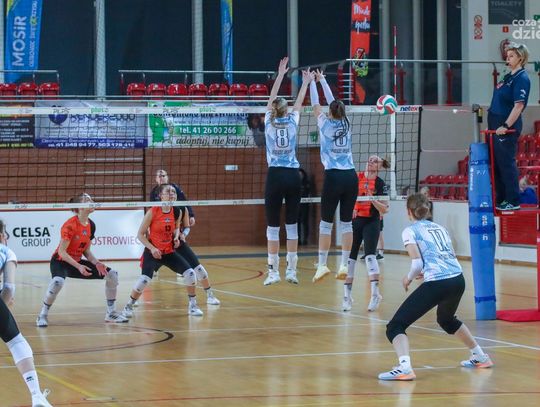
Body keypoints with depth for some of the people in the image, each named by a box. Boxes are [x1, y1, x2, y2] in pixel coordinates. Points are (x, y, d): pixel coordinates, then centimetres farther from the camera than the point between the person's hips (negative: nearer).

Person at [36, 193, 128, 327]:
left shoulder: (91, 225, 0)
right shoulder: (70, 225, -22)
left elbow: (86, 250, 8)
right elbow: (61, 251, -22)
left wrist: (96, 263, -9)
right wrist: (79, 267, -30)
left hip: (77, 262, 8)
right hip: (60, 261, -8)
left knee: (112, 274, 0)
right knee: (58, 281, -41)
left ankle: (110, 313, 11)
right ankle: (43, 315, -22)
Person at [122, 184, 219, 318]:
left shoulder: (178, 211, -1)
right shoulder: (152, 212, -14)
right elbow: (140, 234, -9)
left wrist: (177, 237, -1)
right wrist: (152, 248, -19)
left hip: (169, 252, 5)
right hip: (153, 252, -5)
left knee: (190, 273, -7)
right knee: (145, 279, -23)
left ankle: (192, 306, 10)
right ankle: (128, 306, -3)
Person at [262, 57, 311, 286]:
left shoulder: (269, 122, 4)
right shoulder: (292, 122, 6)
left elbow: (272, 98, 18)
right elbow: (299, 103, 23)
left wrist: (280, 75, 28)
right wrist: (305, 82, 38)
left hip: (275, 176, -1)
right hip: (293, 176, 1)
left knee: (273, 226, 0)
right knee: (292, 224, 6)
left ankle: (273, 271, -4)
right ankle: (291, 270, 4)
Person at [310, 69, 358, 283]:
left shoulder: (326, 125, -1)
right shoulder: (345, 124, 9)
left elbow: (316, 105, 12)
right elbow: (334, 103, 22)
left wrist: (311, 83, 25)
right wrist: (322, 80, 32)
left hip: (333, 177, -4)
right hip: (351, 177, 4)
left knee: (326, 223, 0)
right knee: (346, 222, 6)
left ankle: (322, 264, -4)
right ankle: (344, 265, 3)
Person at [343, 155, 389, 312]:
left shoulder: (380, 184, -5)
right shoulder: (356, 178, 2)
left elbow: (384, 209, -7)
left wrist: (372, 199, -22)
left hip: (371, 222, -3)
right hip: (355, 221, 3)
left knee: (370, 255, -18)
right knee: (350, 258, 3)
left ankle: (375, 293, -21)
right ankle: (347, 296, 10)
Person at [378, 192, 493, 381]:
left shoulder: (410, 231, 3)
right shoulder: (440, 228, 22)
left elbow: (417, 263, -8)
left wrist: (408, 278, 10)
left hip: (436, 284, -7)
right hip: (458, 280, 7)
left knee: (395, 327, -3)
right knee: (447, 320, 39)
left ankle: (404, 367, -27)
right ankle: (480, 356, 45)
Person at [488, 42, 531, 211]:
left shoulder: (521, 78, -13)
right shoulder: (508, 77, 16)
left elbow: (519, 105, -21)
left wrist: (506, 126, -24)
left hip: (508, 127, -9)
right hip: (496, 126, 9)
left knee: (507, 163, -6)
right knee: (497, 164, 13)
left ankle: (513, 201, -1)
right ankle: (501, 199, 20)